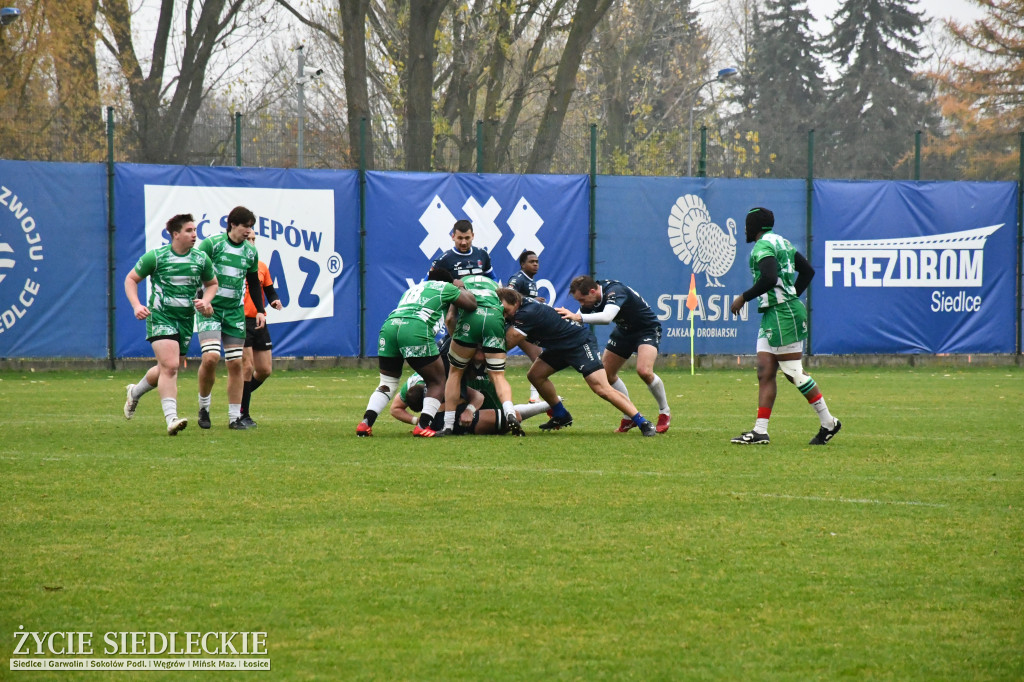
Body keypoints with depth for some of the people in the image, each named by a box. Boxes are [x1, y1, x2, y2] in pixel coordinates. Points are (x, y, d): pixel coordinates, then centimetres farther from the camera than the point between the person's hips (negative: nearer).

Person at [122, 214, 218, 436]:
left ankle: (135, 392, 42)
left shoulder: (201, 259, 4)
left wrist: (206, 301, -1)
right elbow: (131, 279, 3)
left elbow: (212, 283, 21)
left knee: (167, 369, 13)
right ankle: (171, 419, -23)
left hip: (186, 320, 5)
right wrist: (136, 305, -11)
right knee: (170, 366, -21)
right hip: (160, 317, -5)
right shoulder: (156, 256, -7)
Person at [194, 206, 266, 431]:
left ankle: (235, 417, 9)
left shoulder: (250, 252, 8)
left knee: (235, 363, 2)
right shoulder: (212, 244, -8)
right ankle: (204, 406, 2)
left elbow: (254, 283, 20)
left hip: (235, 312, 5)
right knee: (211, 357, -20)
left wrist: (261, 310, 13)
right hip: (210, 309, -5)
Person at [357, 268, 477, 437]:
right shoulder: (445, 287, 22)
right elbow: (472, 304, 28)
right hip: (416, 330, -5)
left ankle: (365, 423, 4)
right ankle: (423, 426, -6)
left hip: (389, 326, 5)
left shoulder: (413, 289, 38)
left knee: (388, 382, 20)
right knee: (437, 382, 9)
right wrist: (461, 288, 45)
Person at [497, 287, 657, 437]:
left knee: (602, 389, -19)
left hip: (581, 343, -10)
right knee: (535, 375, 5)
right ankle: (561, 416, 20)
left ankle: (642, 422, -18)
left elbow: (507, 343, -27)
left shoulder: (528, 313, -26)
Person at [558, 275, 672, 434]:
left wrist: (579, 317, -59)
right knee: (606, 373, 4)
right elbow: (578, 318, 1)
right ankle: (630, 417, 19)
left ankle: (664, 413, -4)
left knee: (644, 371, -28)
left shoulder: (614, 291, -35)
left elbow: (607, 317, -52)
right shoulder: (592, 298, -10)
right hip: (624, 330, 8)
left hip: (647, 329, -8)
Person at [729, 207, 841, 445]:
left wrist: (743, 297, -16)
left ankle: (828, 422, 2)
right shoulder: (782, 243, 18)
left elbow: (769, 279, -27)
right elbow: (807, 271, 23)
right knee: (765, 373, 4)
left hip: (783, 315, -10)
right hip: (772, 316, 10)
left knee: (794, 373, -5)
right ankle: (760, 431, 0)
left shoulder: (763, 246, -12)